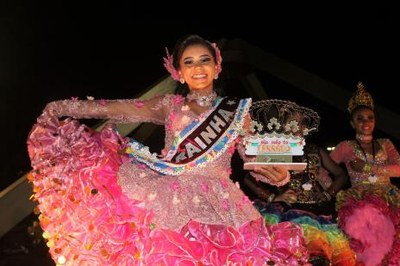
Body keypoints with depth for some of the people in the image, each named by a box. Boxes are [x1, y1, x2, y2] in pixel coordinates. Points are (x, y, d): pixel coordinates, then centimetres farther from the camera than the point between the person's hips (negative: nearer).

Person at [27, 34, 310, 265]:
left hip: (214, 202, -1)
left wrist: (277, 173, -12)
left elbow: (254, 158, 11)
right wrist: (63, 108, 5)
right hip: (164, 192, 2)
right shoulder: (170, 105, 14)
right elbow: (119, 109, 10)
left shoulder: (237, 111, 13)